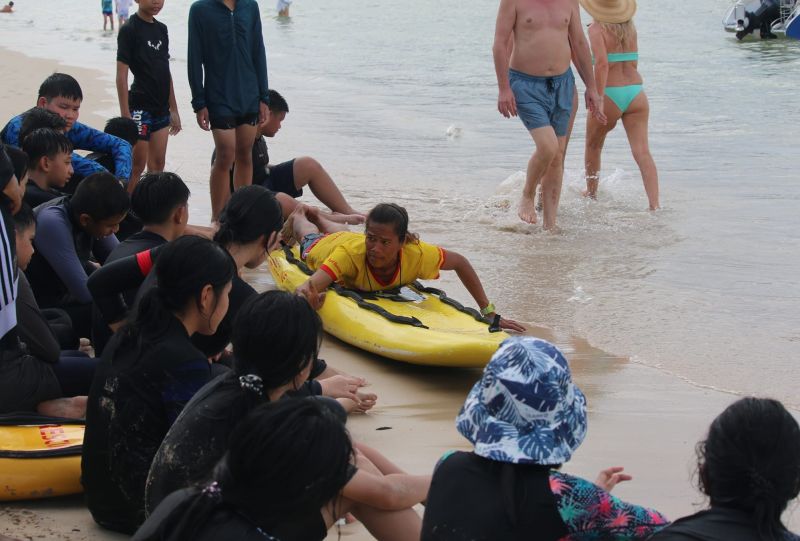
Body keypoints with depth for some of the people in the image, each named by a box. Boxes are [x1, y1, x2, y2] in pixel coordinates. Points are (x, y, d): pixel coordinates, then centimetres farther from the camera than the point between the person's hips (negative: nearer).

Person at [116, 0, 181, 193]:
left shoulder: (161, 29, 11)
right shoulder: (129, 30, -9)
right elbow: (121, 75, -12)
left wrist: (173, 109, 17)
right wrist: (125, 115, -16)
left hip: (162, 109, 7)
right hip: (140, 107, -7)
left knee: (158, 165, 10)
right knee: (137, 165, -3)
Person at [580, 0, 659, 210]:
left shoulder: (597, 29, -7)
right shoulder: (630, 27, 9)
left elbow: (602, 63, -20)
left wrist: (598, 98, -21)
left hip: (611, 94, -4)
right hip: (636, 91, 4)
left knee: (593, 146, 22)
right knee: (642, 151, -4)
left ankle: (591, 193, 36)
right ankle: (654, 203, -16)